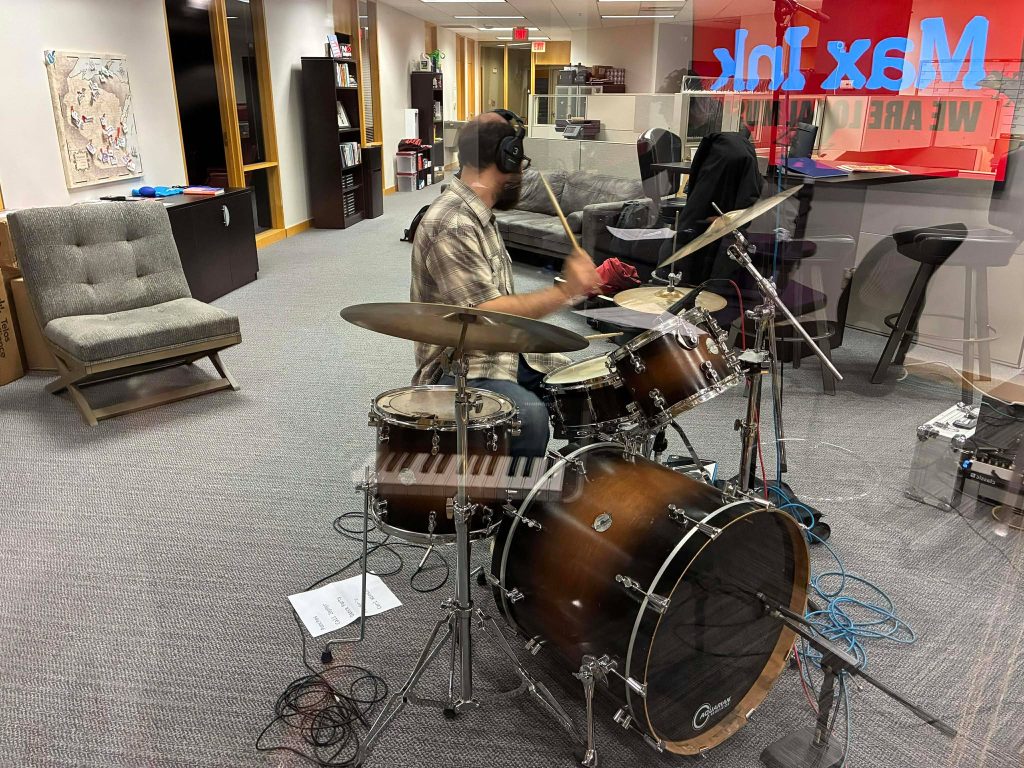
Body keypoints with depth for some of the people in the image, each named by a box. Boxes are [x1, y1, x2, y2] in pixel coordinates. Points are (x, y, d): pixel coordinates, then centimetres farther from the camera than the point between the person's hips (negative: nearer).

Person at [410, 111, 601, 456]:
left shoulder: (479, 214, 11)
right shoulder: (449, 226, -22)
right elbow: (486, 316, -26)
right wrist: (565, 291, -24)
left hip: (504, 351, 10)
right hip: (458, 369, -9)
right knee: (531, 416, -32)